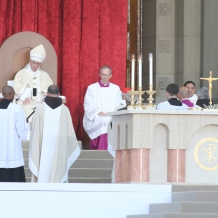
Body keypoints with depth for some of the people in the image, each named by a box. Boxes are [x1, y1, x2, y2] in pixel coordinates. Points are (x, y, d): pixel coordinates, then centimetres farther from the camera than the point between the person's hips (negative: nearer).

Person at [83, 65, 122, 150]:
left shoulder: (116, 89, 18)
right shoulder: (92, 88, 10)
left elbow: (119, 105, 14)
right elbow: (88, 105, 3)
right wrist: (98, 112, -14)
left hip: (113, 119, 3)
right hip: (97, 120, -2)